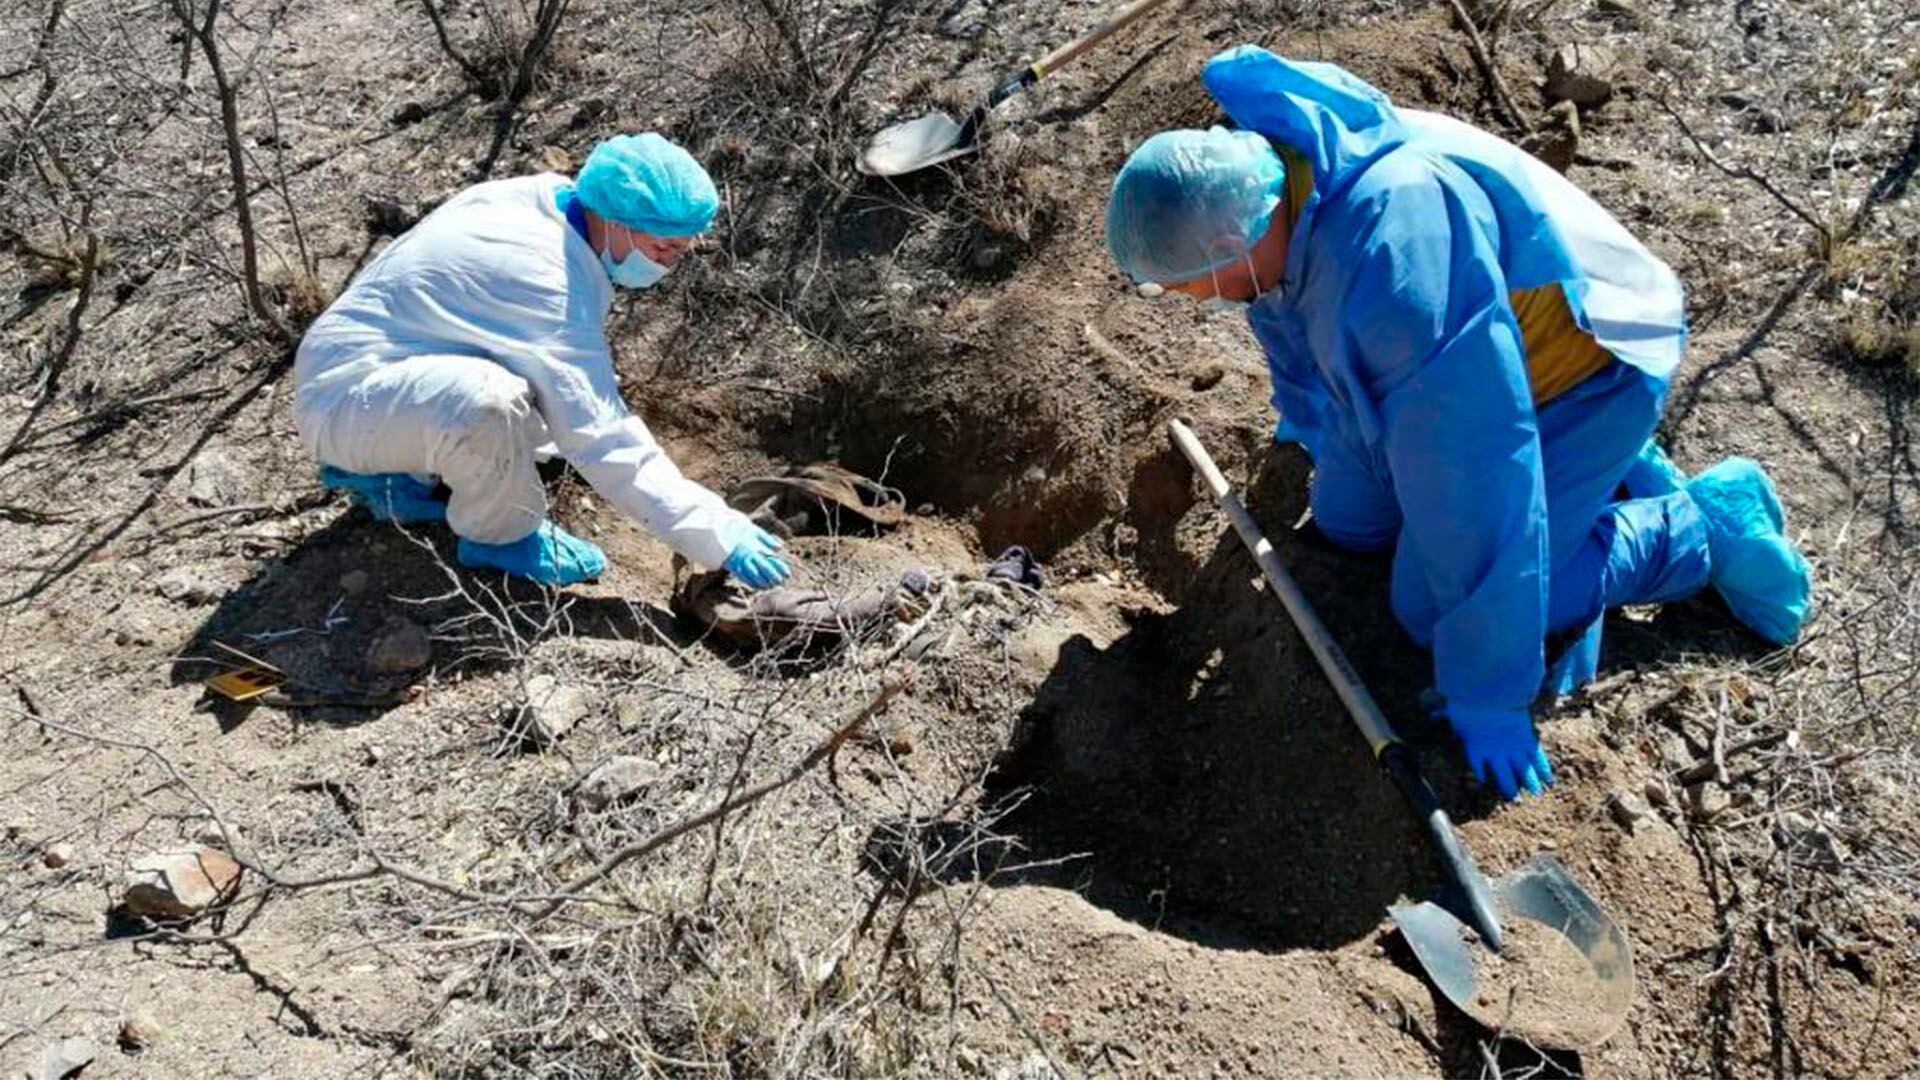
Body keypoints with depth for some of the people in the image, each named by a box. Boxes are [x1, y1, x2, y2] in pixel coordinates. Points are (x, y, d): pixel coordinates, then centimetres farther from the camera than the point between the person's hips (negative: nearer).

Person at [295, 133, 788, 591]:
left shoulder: (544, 196, -2)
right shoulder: (552, 290, -28)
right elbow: (601, 439, -29)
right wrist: (720, 536, -28)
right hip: (337, 398, -10)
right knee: (491, 401, -37)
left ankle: (390, 469, 18)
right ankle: (499, 536, -7)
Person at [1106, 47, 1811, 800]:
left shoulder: (1396, 263, -43)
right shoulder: (1255, 162, -14)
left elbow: (1471, 481, -38)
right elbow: (1285, 313, 9)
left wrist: (1488, 694, -28)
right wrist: (1307, 416, 30)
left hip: (1578, 370, -8)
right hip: (1470, 354, 8)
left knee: (1433, 606, -11)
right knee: (1348, 518, 10)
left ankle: (1707, 527, 5)